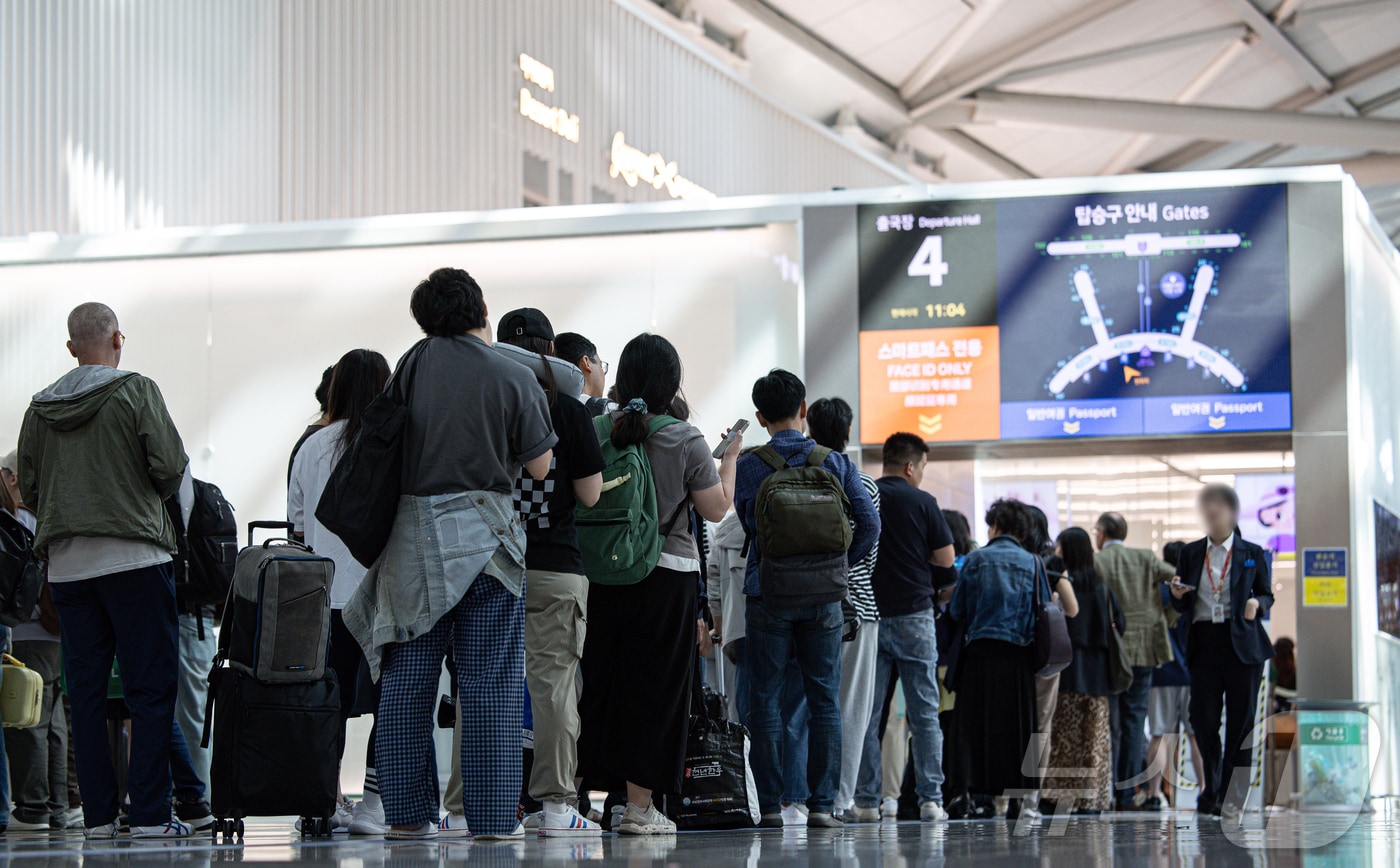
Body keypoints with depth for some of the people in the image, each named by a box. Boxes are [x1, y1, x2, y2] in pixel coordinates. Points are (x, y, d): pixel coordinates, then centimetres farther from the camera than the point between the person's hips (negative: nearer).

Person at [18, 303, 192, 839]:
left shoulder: (39, 408, 9)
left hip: (67, 565, 5)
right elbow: (171, 466, -9)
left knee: (86, 693, 7)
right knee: (151, 689, -2)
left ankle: (98, 815, 6)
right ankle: (150, 815, -7)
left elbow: (29, 491, 11)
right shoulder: (136, 392, -3)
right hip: (134, 557, -5)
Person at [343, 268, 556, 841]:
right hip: (484, 535, -3)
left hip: (413, 532, 3)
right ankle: (493, 815, 0)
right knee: (491, 683, 1)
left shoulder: (416, 362, 5)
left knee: (406, 680, 8)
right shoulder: (515, 378, -4)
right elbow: (540, 467, 4)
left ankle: (407, 811, 9)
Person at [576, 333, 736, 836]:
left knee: (599, 678, 11)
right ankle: (639, 806, 3)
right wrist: (730, 458, 13)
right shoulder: (684, 440, -7)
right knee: (655, 686, 2)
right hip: (667, 574, -3)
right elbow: (716, 509, 0)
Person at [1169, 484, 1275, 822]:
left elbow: (1267, 595, 10)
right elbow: (1183, 607, 13)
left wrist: (1257, 604, -11)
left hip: (1242, 645, -2)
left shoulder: (1252, 553, 5)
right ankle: (1211, 787, 20)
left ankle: (1232, 800, 7)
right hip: (1203, 643, 2)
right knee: (1203, 719, -1)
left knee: (1240, 721, -1)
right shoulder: (1191, 553, 10)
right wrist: (1177, 596, -9)